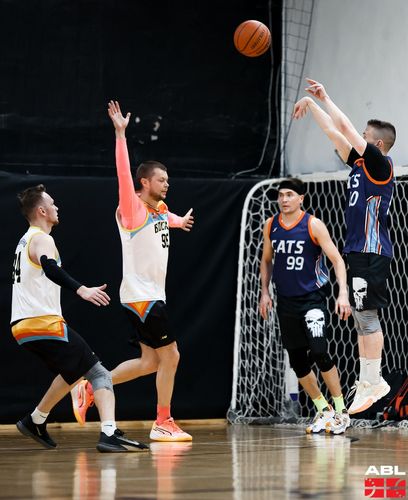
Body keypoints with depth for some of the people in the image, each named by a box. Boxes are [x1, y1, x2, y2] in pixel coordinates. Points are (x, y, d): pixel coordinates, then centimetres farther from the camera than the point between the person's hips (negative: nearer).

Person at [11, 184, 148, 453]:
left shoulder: (25, 241, 21)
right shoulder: (41, 240, -10)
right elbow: (50, 268, -31)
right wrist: (82, 290, -44)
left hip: (23, 327, 10)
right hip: (44, 323, -10)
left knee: (73, 372, 29)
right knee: (99, 374, -12)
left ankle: (35, 420, 33)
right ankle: (109, 434, -29)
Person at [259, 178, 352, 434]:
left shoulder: (313, 225, -10)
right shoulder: (271, 226, 4)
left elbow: (337, 259, -11)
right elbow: (267, 260, 19)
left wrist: (343, 294, -21)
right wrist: (265, 292, 9)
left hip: (313, 297, -5)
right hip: (286, 301, 5)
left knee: (319, 352, -20)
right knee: (297, 360, 7)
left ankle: (341, 410, -8)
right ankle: (323, 409, 23)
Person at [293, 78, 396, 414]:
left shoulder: (380, 165, -9)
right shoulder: (360, 164, 15)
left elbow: (345, 128, -12)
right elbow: (337, 134, 20)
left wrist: (321, 100, -3)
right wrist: (316, 104, 19)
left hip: (372, 252, -9)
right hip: (359, 251, 9)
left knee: (367, 316, -9)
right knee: (361, 317, 9)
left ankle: (373, 382, -8)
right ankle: (367, 381, 12)